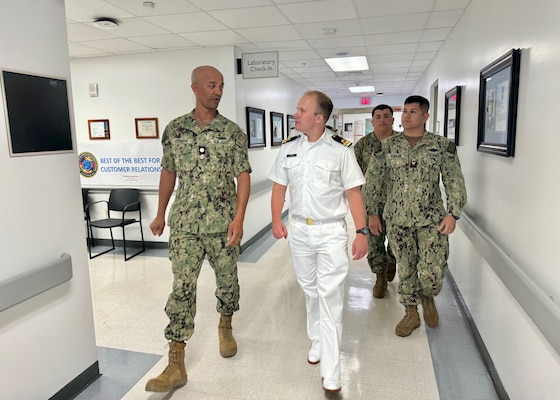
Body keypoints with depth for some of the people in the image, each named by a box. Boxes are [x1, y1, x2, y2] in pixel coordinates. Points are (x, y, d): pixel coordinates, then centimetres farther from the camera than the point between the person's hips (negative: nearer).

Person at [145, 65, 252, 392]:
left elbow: (243, 176, -5)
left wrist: (239, 218, -16)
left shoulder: (232, 132, -2)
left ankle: (225, 327, 42)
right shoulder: (174, 129, 4)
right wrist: (161, 214, 13)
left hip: (223, 223, 0)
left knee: (227, 281, 13)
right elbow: (169, 173, 12)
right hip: (185, 224, 1)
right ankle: (176, 366, 6)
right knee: (182, 288, -2)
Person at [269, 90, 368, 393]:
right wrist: (276, 221, -8)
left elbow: (353, 193, -6)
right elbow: (279, 187, 7)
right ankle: (317, 342, 40)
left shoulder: (341, 149, -8)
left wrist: (362, 232, -12)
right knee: (310, 291, 17)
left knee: (330, 298, -3)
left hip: (331, 232, -4)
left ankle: (331, 374, 7)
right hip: (299, 230, 4)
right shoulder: (288, 148, 3)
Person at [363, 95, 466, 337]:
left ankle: (428, 297, 31)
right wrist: (372, 212, 3)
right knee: (405, 269, 11)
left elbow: (455, 182, 0)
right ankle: (411, 314, 30)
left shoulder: (442, 146, -1)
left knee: (432, 272, -4)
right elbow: (372, 181, 5)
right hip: (397, 220, 1)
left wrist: (453, 213, -9)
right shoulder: (386, 146, 1)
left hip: (432, 220, -1)